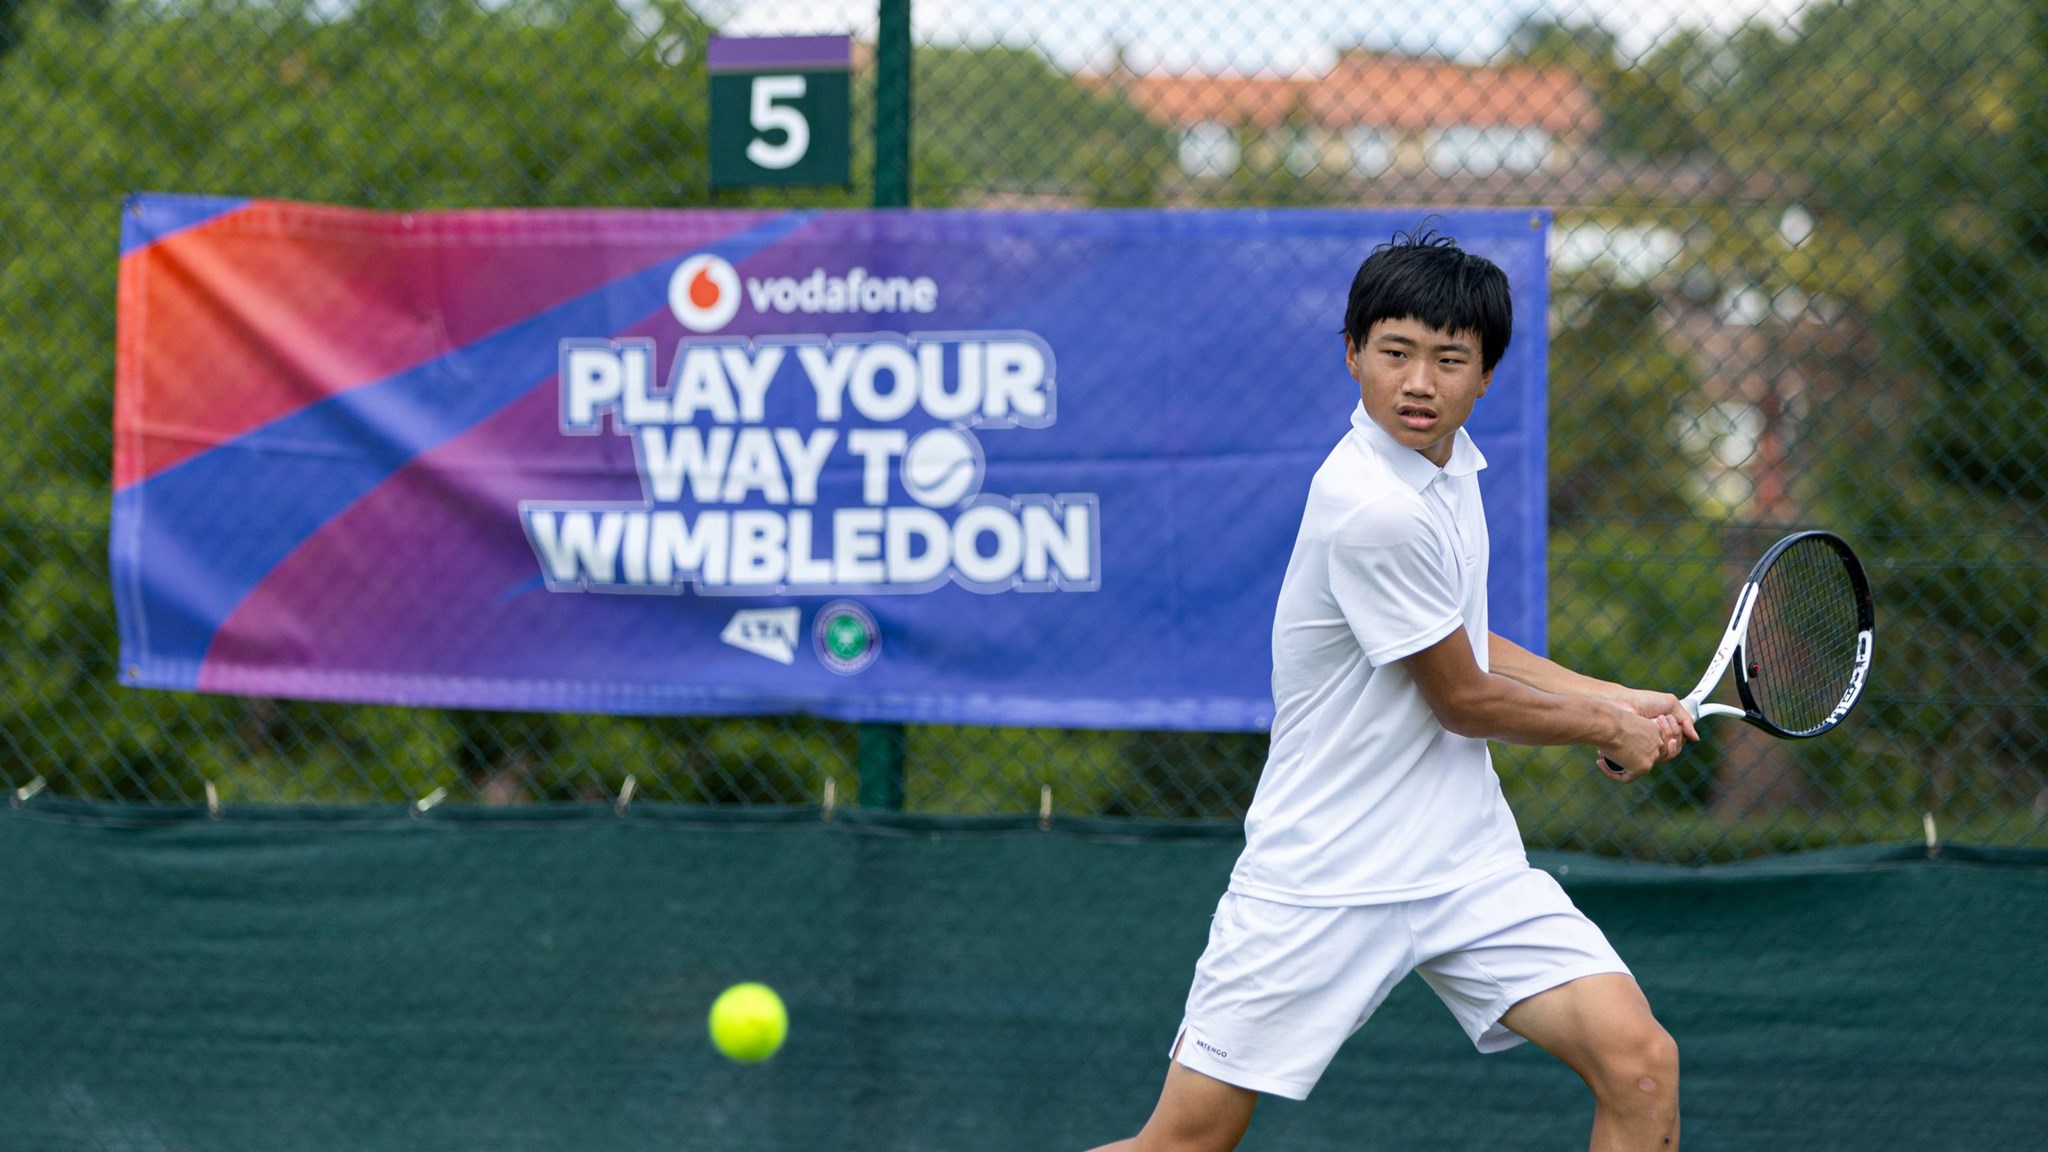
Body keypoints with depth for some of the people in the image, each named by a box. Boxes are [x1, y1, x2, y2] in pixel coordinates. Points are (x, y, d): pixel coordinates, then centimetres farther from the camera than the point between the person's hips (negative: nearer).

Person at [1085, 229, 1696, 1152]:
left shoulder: (1447, 459, 7)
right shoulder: (1376, 508, -22)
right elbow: (1464, 701, -12)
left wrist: (1616, 699, 14)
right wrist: (1605, 729, 4)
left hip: (1467, 860, 8)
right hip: (1324, 881, -8)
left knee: (1641, 1066, -10)